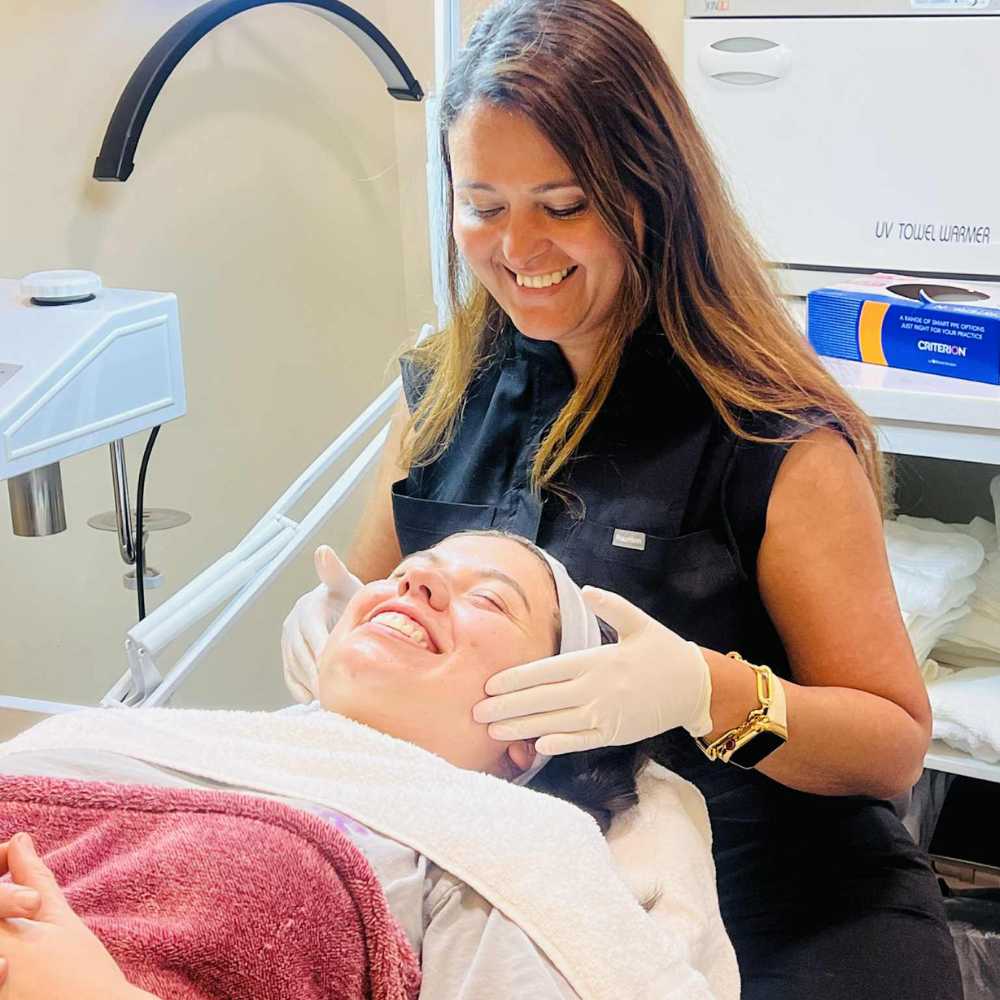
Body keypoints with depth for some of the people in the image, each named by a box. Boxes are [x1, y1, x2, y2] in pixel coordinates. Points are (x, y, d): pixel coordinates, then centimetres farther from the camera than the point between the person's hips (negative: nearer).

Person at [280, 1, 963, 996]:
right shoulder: (444, 391, 3)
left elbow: (895, 744, -9)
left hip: (768, 904, -3)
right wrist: (326, 615, -10)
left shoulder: (773, 436, -12)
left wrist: (711, 694, -28)